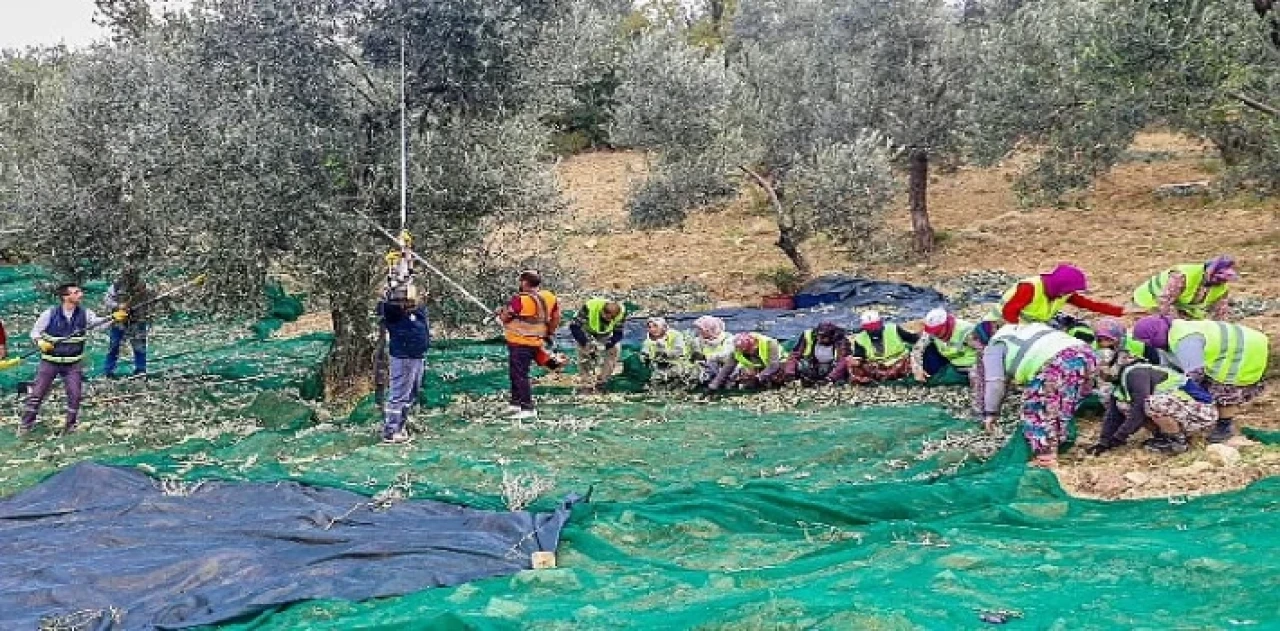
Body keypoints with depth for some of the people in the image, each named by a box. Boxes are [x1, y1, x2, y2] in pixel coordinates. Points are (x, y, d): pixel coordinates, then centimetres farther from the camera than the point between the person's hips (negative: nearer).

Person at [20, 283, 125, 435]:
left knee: (75, 395, -2)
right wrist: (40, 342, -24)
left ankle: (70, 426, 15)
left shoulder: (84, 314, -4)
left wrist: (113, 317, -35)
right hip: (50, 362, -2)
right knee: (36, 394, 2)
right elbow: (35, 332, -3)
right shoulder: (50, 314, -11)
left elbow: (98, 321, -16)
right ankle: (26, 425, 18)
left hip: (73, 364, 2)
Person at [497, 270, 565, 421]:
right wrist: (549, 334, 27)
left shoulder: (520, 299, -19)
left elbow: (505, 317, -11)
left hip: (520, 343, -9)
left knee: (520, 375, -2)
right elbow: (555, 318, 14)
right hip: (536, 341, 9)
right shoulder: (550, 298, 4)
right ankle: (515, 403, 28)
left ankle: (528, 409, -3)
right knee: (514, 373, 21)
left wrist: (501, 311, 11)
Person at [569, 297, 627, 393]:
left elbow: (618, 334, -23)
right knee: (583, 350, -20)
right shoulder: (590, 307, -39)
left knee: (615, 349, -13)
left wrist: (605, 346, -37)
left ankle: (601, 380, 0)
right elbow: (574, 326, -35)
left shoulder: (621, 312, -30)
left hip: (605, 335, 3)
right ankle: (586, 383, -11)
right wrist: (585, 342, -43)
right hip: (587, 332, -2)